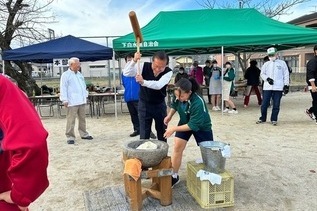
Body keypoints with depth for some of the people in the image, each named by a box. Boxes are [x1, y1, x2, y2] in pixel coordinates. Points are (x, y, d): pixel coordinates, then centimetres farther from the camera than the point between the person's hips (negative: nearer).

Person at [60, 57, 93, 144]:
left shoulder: (79, 74, 17)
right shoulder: (65, 75, -5)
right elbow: (63, 88, -10)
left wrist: (85, 96, 18)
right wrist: (64, 100, -15)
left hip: (82, 101, 7)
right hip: (72, 102, -7)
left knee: (82, 118, 14)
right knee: (71, 120, -5)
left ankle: (83, 134, 25)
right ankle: (70, 137, 3)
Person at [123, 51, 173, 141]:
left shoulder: (168, 72, -18)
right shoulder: (144, 66, -16)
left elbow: (158, 85, -36)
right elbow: (126, 73, -24)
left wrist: (143, 82, -51)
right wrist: (134, 61, -39)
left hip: (160, 105, 1)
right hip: (144, 105, -1)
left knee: (162, 133, 13)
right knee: (144, 135, 2)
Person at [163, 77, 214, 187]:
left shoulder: (198, 103, -39)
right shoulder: (178, 95, -22)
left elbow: (193, 125, -34)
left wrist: (174, 129, -35)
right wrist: (169, 116, -13)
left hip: (201, 126, -4)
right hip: (185, 122, 5)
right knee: (177, 147, -5)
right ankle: (174, 176, 9)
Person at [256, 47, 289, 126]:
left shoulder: (282, 63, 8)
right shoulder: (266, 64, 12)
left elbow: (286, 75, 7)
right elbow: (262, 74, 11)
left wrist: (286, 85, 0)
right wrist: (267, 78, -9)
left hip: (278, 87, -1)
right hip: (267, 87, 1)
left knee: (276, 105, 1)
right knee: (264, 104, 1)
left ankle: (274, 119, 12)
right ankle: (262, 118, 16)